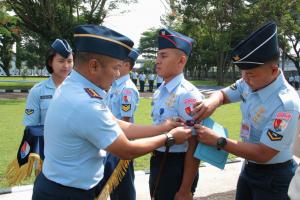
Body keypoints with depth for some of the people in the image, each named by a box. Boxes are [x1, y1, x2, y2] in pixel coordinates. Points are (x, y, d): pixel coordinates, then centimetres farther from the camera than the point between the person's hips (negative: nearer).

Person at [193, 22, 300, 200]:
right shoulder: (249, 83, -9)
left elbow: (262, 154, -26)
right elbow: (223, 94, 8)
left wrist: (217, 141, -25)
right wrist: (212, 102, -17)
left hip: (273, 178, -6)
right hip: (249, 168, 7)